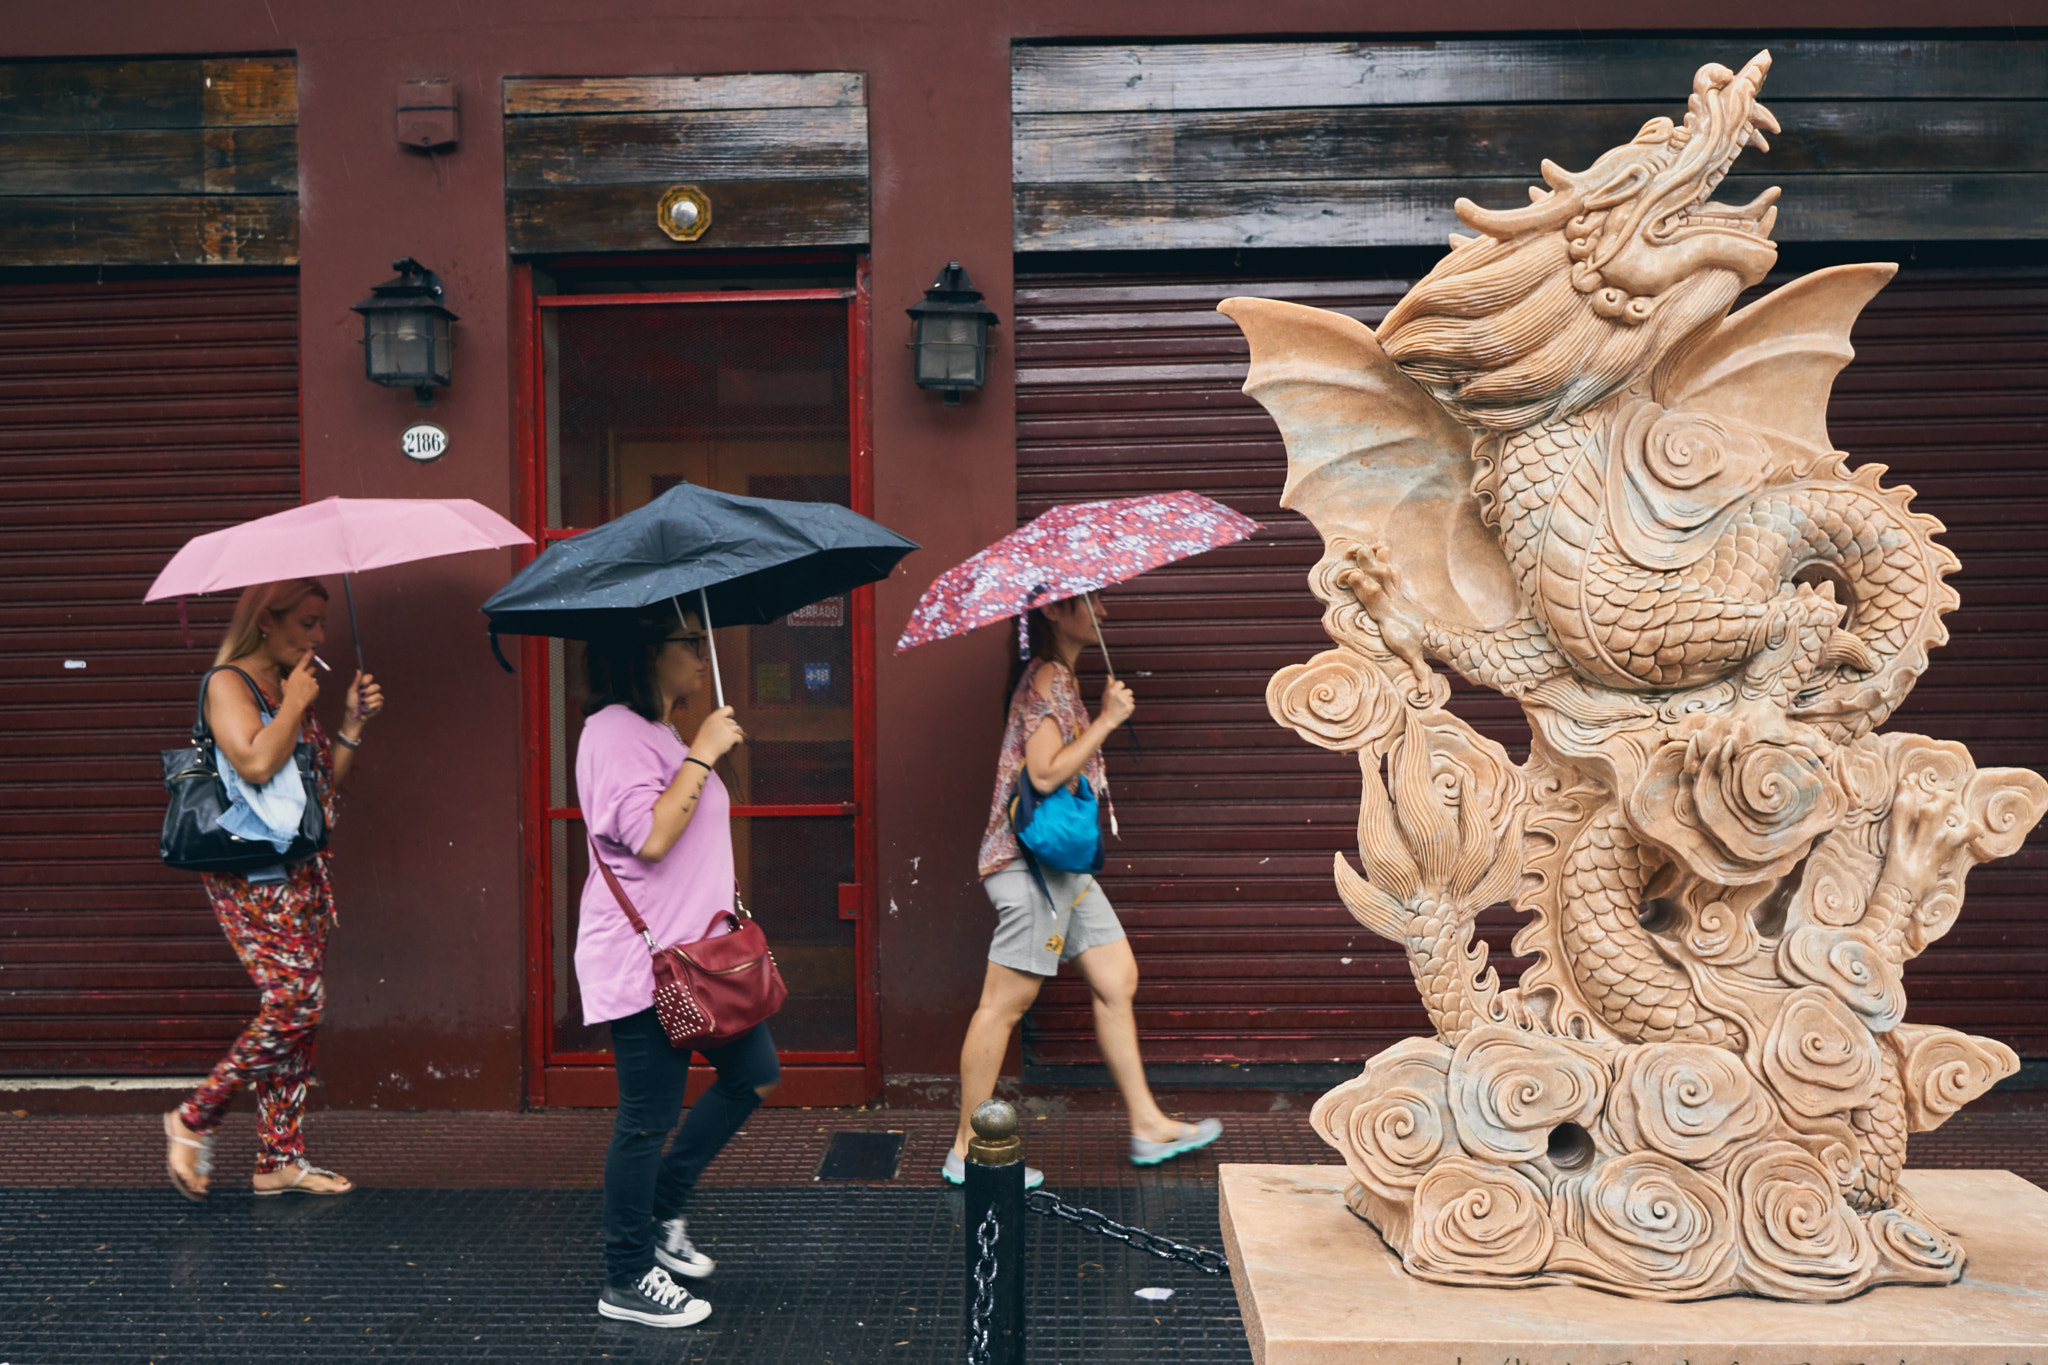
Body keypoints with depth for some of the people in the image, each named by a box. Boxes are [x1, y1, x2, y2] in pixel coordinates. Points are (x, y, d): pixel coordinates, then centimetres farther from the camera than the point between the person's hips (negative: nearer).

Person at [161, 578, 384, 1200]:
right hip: (251, 873, -8)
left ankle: (280, 1158, 12)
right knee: (298, 999, -14)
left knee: (296, 1008, 6)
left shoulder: (293, 689, 17)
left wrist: (353, 721, 6)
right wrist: (295, 702, -12)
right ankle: (195, 1120, 3)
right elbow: (257, 762, -23)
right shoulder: (228, 683, -7)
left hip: (302, 868, 8)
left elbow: (328, 779, 18)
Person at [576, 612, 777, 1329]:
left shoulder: (662, 732, 18)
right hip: (644, 958, -10)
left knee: (755, 1073, 12)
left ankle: (663, 1211, 26)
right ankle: (628, 1282, 12)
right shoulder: (615, 732, -15)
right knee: (649, 1117, -2)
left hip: (694, 948, 10)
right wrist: (702, 754, -20)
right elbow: (650, 837, -25)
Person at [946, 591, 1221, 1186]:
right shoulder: (1045, 680, -14)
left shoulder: (1060, 678, 17)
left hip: (1063, 863, 10)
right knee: (1004, 1003, -4)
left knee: (1118, 979, 11)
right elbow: (1046, 774, -24)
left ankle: (1147, 1124, 20)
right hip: (1033, 861, -10)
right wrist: (1107, 720, -17)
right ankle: (967, 1149, 4)